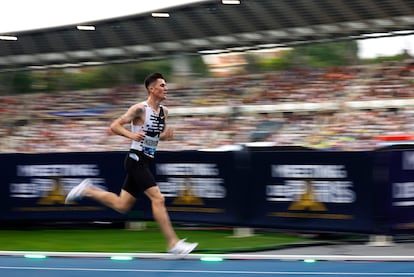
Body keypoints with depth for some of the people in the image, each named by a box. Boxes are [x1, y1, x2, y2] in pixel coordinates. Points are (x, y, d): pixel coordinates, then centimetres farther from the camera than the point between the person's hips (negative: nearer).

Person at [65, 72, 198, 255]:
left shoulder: (164, 111, 10)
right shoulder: (140, 109, -13)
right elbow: (114, 126, -11)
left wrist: (166, 135, 1)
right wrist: (132, 135, -28)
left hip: (145, 162, 9)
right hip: (136, 160, -9)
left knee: (122, 205, 13)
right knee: (158, 199, -15)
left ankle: (87, 190, 27)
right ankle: (173, 244, -13)